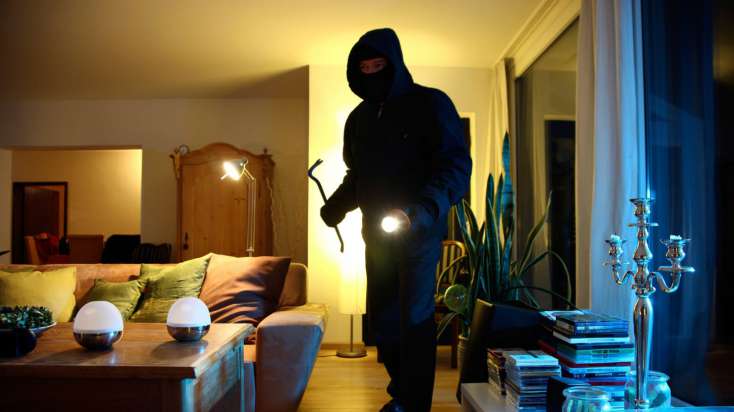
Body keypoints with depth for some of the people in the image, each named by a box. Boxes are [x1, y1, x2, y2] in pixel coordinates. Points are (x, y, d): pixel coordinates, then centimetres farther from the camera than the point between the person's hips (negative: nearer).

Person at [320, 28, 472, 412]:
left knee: (414, 319, -2)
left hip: (419, 231, -6)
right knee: (382, 319, 11)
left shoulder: (430, 104, -6)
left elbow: (456, 167, -13)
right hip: (376, 233, 6)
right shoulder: (359, 116, 13)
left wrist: (420, 211, -28)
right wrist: (337, 205, 2)